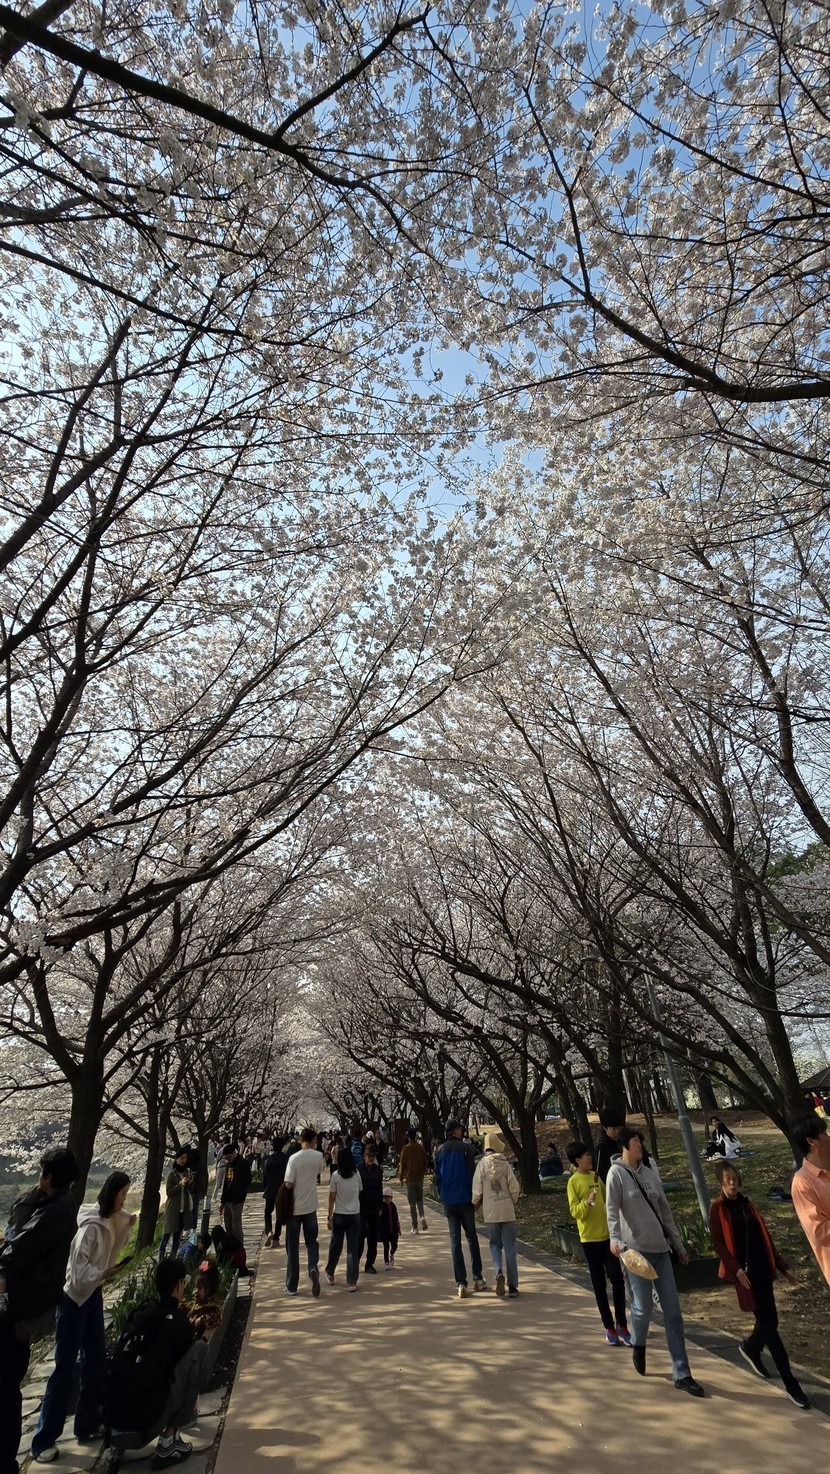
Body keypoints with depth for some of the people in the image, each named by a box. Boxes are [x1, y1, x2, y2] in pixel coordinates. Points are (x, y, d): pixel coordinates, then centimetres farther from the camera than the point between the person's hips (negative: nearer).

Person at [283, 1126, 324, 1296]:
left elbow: (288, 1185, -15)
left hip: (294, 1208, -2)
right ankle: (313, 1267, -10)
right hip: (310, 1207, 2)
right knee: (312, 1241, 16)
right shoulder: (318, 1156, -7)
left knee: (292, 1247, 11)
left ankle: (292, 1286, 17)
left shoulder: (294, 1158, -16)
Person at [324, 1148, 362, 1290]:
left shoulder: (336, 1175, -11)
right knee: (353, 1248, 6)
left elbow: (332, 1197, -8)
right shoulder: (357, 1174, -5)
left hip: (339, 1215, -1)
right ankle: (352, 1282, 8)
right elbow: (359, 1192, 6)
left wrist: (329, 1217, -1)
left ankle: (330, 1274, 35)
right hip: (355, 1214, 1)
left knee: (335, 1246, 17)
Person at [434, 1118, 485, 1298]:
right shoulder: (466, 1147, -9)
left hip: (449, 1202, 3)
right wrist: (475, 1197, 1)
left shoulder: (440, 1150, 3)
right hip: (465, 1199, -3)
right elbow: (472, 1174, -9)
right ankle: (478, 1278, 19)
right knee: (472, 1237, 13)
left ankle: (461, 1283, 3)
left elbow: (437, 1177, 9)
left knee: (454, 1240, 7)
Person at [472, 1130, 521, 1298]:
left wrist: (476, 1204, 14)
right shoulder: (505, 1163, -7)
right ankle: (512, 1286, 11)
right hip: (507, 1211, 0)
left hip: (490, 1212, 0)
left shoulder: (482, 1164, -6)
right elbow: (515, 1188, -7)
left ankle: (499, 1273, -8)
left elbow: (476, 1191, -6)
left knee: (495, 1245, 15)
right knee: (510, 1248, 10)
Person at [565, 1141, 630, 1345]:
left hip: (608, 1235, 5)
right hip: (590, 1238, -4)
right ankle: (609, 1327, 19)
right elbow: (574, 1212, -12)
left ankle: (621, 1324, 13)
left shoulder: (595, 1176, 8)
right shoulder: (574, 1181, -10)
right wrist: (587, 1202, -29)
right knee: (599, 1284, 6)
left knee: (618, 1279, 0)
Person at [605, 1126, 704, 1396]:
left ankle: (682, 1375, 15)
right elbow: (612, 1209, -17)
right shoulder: (616, 1173, -8)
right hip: (636, 1248, -5)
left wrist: (678, 1243, 17)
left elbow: (665, 1209, 17)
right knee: (643, 1307, -1)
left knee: (673, 1310, 5)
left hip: (661, 1248, 5)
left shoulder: (650, 1171, 10)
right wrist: (615, 1238, -33)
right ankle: (638, 1346, 30)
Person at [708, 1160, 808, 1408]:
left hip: (763, 1267, 6)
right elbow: (718, 1243, -10)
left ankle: (750, 1348, 40)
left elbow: (765, 1238, 16)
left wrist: (782, 1266, 13)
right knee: (768, 1322, -6)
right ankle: (790, 1384, 5)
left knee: (769, 1320, 12)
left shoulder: (747, 1205, 10)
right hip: (745, 1271, -6)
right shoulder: (717, 1208, -8)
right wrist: (736, 1268, -20)